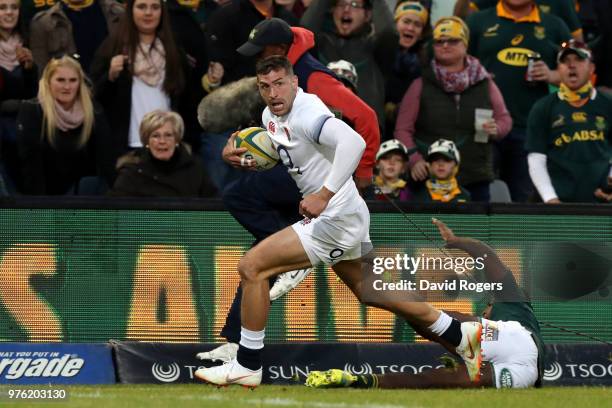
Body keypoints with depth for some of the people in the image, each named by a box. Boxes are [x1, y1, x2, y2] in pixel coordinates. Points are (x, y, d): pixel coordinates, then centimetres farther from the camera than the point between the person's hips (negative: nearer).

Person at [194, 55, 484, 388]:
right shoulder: (270, 116, 7)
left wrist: (324, 195, -38)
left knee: (251, 267, -12)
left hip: (336, 219, -10)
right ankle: (461, 335, 35)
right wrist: (246, 157, 5)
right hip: (346, 221, 10)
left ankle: (247, 366, -4)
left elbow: (354, 142, -36)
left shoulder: (306, 113, -21)